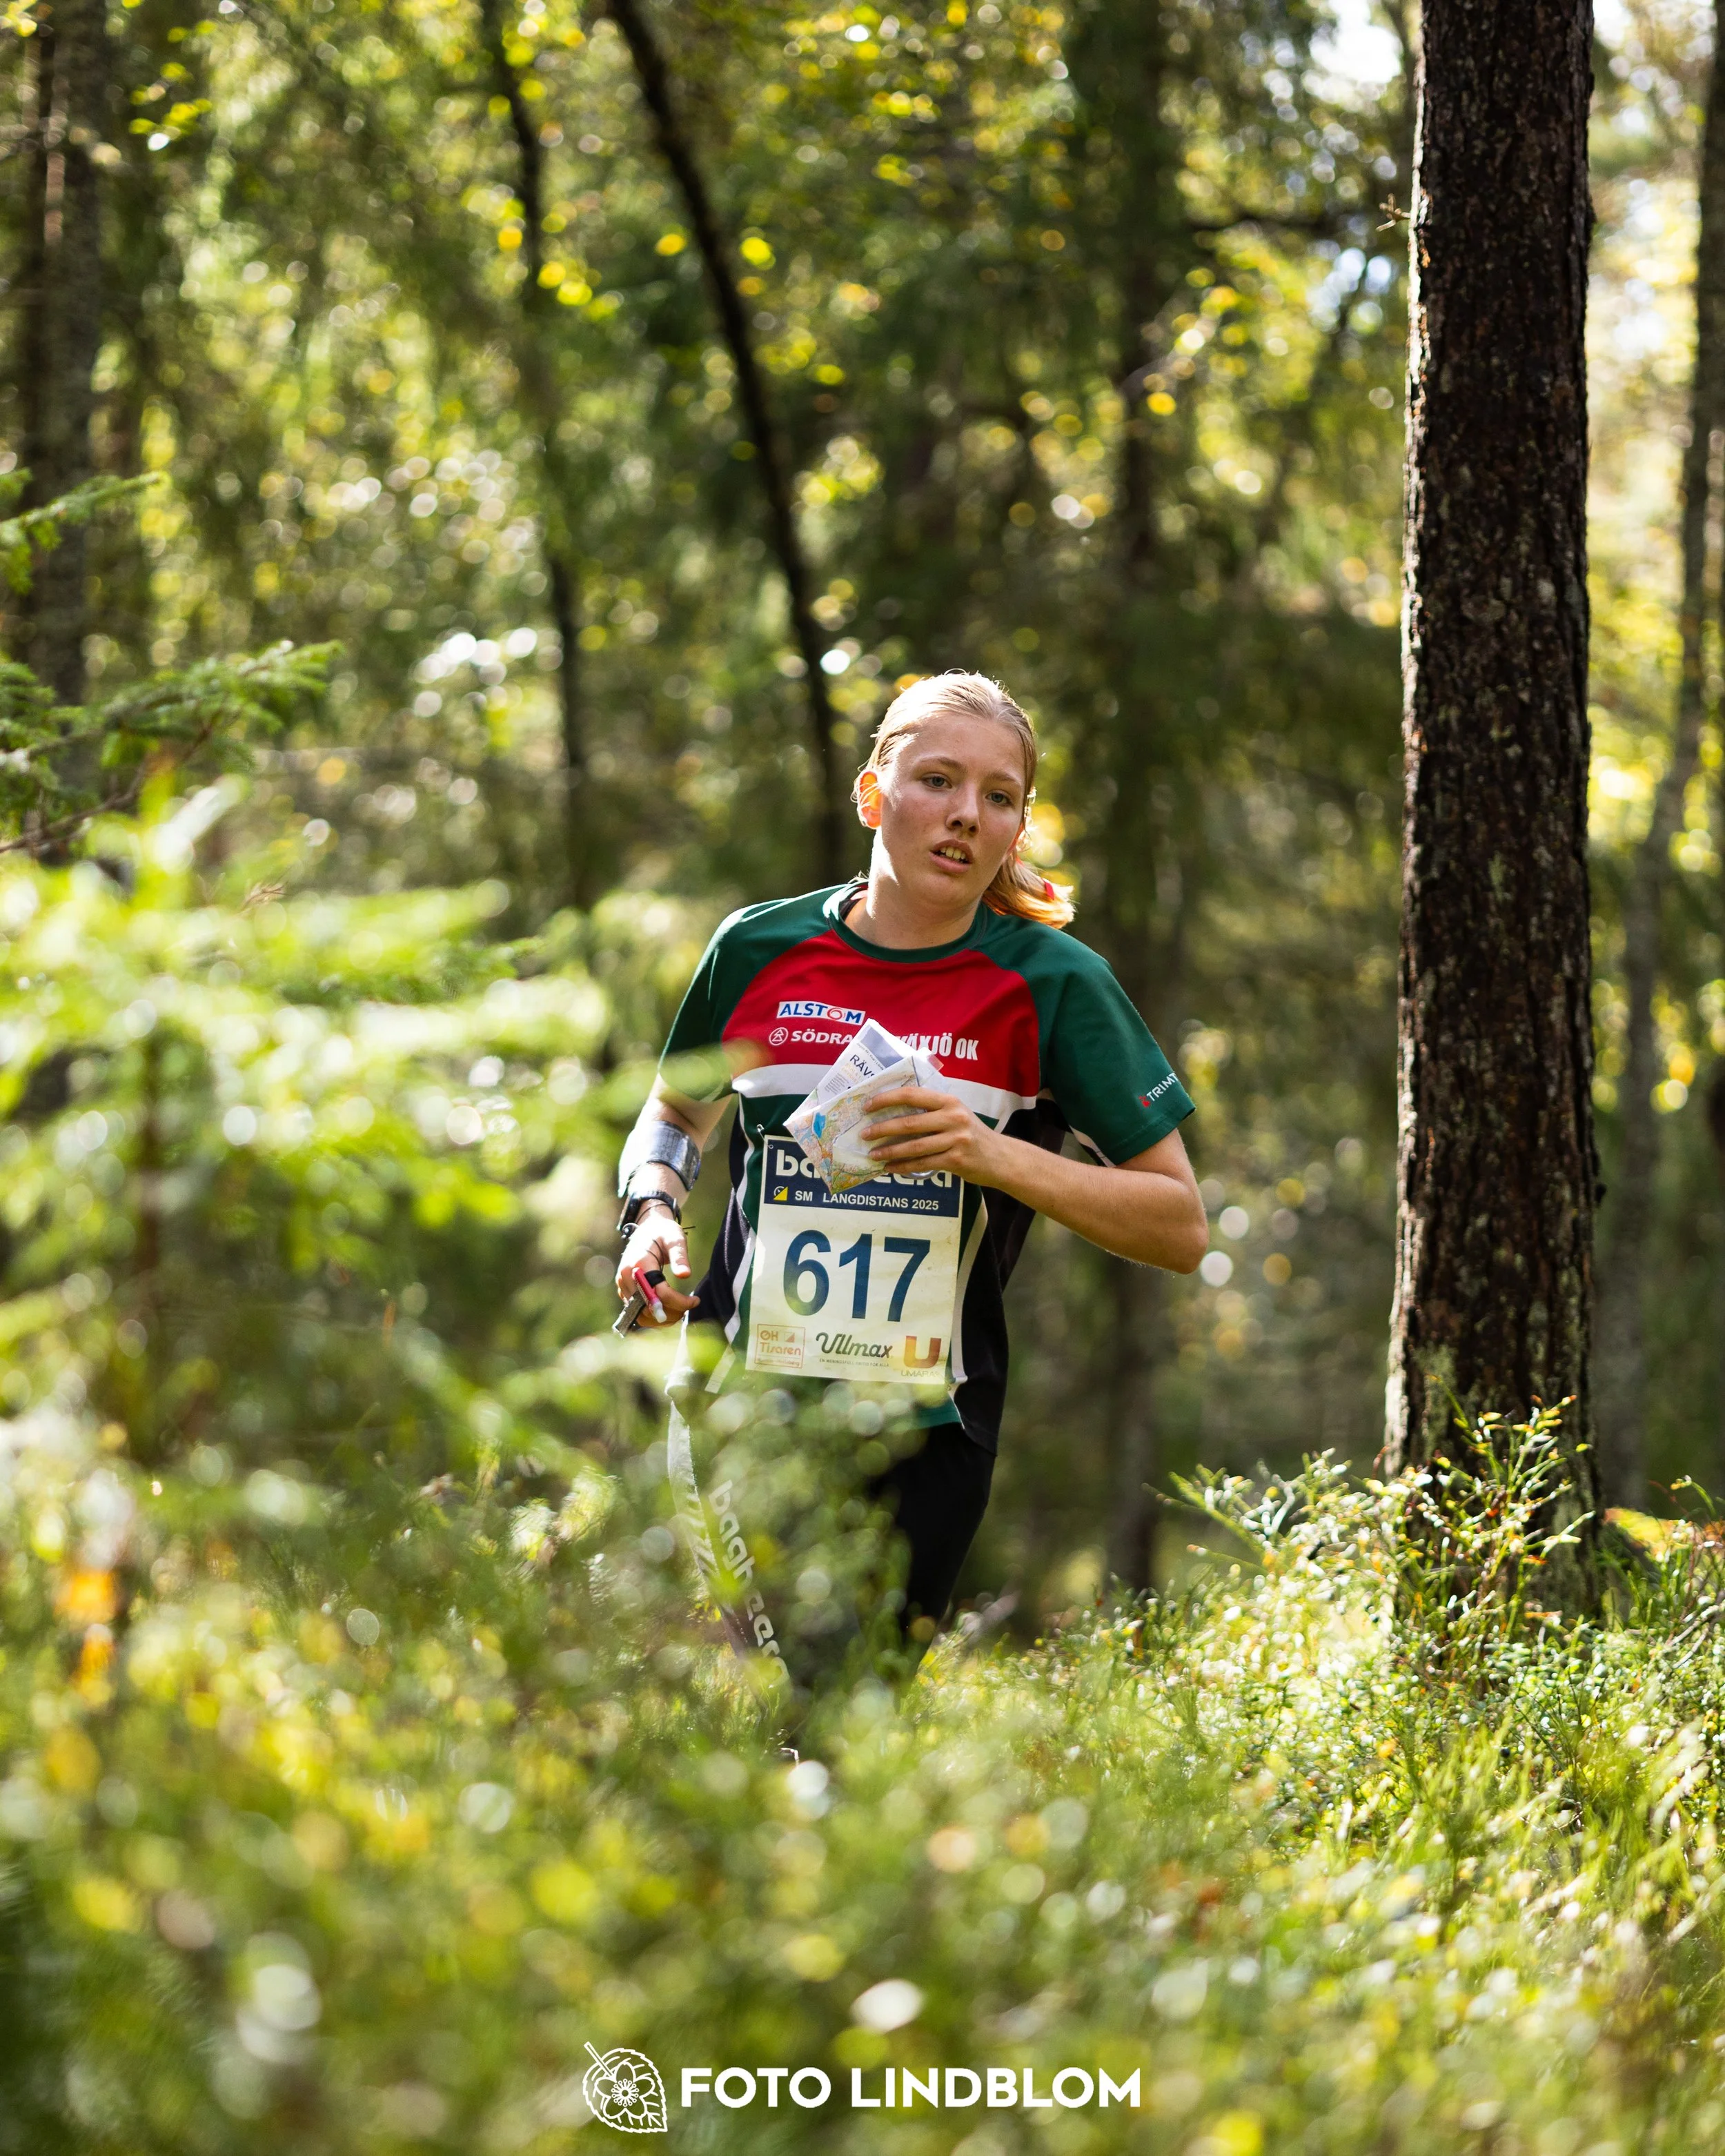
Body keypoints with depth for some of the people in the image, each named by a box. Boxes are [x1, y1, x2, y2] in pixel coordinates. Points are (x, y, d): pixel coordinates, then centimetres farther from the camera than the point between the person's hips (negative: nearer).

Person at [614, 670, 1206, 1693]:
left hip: (925, 1438, 0)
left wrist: (995, 1156, -18)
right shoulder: (761, 949, 2)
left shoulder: (1051, 983, -5)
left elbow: (1182, 1227, -4)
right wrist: (654, 1210, 1)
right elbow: (675, 1114, 23)